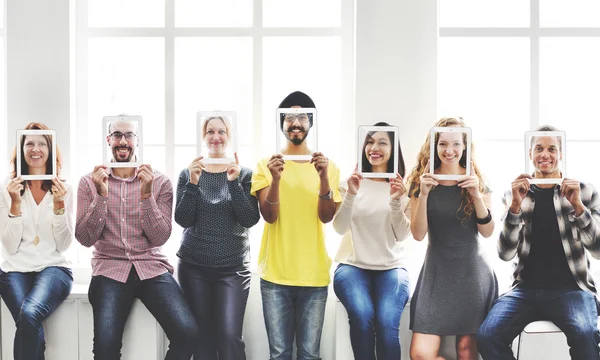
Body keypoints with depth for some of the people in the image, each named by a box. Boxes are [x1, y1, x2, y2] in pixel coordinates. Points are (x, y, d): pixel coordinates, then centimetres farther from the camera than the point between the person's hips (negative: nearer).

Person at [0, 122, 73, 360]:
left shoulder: (63, 189, 5)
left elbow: (63, 245, 0)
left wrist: (59, 205, -12)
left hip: (53, 267, 0)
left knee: (29, 315, -32)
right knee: (29, 324, -29)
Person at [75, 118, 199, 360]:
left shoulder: (159, 182, 3)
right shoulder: (90, 182, 5)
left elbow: (159, 238, -4)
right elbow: (85, 239, -2)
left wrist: (146, 194, -15)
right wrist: (101, 195, -13)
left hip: (152, 267, 1)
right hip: (110, 269, 0)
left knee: (187, 333, -22)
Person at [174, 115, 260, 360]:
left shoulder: (244, 174, 2)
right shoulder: (188, 173, 5)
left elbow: (250, 220, -9)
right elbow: (183, 220, -4)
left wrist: (234, 182, -17)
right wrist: (193, 183, -16)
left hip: (233, 267, -1)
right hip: (193, 266, 1)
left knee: (229, 336, -11)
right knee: (202, 337, 4)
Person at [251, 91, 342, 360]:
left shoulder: (327, 165, 5)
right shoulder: (266, 164, 2)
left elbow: (326, 217, -5)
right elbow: (269, 216, -7)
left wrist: (323, 177, -20)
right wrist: (275, 179, -22)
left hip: (314, 275, 1)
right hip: (275, 274, 0)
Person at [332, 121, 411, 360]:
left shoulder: (403, 187, 3)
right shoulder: (352, 181, 2)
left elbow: (402, 235, -3)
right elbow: (340, 228, -5)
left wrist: (395, 201, -18)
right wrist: (350, 195, -20)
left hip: (391, 268, 0)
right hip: (352, 265, 0)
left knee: (387, 323, -27)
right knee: (362, 316, -30)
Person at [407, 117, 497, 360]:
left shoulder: (476, 180, 2)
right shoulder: (421, 181, 1)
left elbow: (487, 232, -4)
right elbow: (418, 234, -6)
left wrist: (476, 195, -19)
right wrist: (423, 194, -19)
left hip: (472, 272, 0)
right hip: (437, 271, 0)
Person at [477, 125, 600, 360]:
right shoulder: (514, 194, 7)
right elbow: (505, 254, -2)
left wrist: (578, 206, -17)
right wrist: (515, 206, -16)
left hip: (571, 288, -1)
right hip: (527, 289, 2)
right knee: (487, 335, -23)